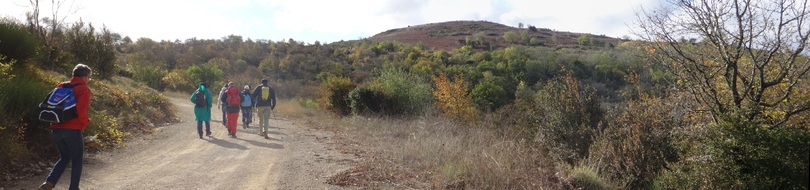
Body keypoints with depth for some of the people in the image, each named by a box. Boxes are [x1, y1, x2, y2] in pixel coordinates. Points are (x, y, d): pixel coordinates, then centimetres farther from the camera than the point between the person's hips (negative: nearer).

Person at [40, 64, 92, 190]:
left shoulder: (61, 86, 14)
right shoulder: (83, 89, -8)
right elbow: (81, 110, -20)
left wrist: (57, 120, 19)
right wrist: (85, 123, -4)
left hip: (56, 129, 7)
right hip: (72, 130, -7)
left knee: (64, 158, 21)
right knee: (77, 160, 9)